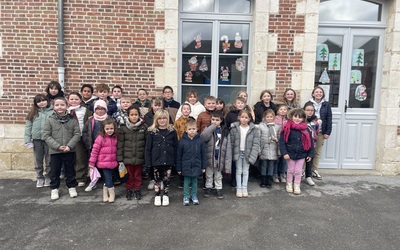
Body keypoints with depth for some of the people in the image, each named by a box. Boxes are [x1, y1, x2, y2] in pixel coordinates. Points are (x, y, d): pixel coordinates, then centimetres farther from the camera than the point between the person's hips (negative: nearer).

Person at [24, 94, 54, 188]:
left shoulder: (53, 112, -4)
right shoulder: (33, 113, 4)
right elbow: (28, 127, 5)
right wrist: (28, 140, 0)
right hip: (37, 140, 2)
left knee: (49, 161, 8)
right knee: (38, 161, 12)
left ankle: (48, 177, 23)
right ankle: (40, 178, 24)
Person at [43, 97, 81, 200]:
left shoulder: (72, 120, -2)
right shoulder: (50, 120, -4)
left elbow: (77, 134, -4)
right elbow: (46, 135, -6)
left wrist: (69, 146, -16)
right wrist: (58, 146, -15)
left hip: (69, 151, 0)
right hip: (54, 151, 0)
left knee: (70, 170, 12)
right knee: (54, 171, 11)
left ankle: (72, 187, 28)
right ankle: (54, 189, 27)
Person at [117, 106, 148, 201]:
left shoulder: (144, 127, -4)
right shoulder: (123, 128, -4)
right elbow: (120, 144, -4)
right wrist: (120, 159, -6)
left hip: (139, 157, 0)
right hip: (128, 157, 0)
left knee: (138, 175, 14)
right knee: (129, 175, 12)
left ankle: (137, 190, 31)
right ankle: (128, 190, 31)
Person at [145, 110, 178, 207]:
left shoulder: (172, 131, -1)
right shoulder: (152, 132, -3)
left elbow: (176, 146, 1)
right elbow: (148, 148, -2)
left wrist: (176, 160, -2)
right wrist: (148, 161, -6)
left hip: (168, 160, 1)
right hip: (156, 160, 0)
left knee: (166, 178, 11)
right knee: (157, 178, 11)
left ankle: (165, 195, 29)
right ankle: (157, 195, 28)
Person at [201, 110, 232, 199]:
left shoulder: (225, 131, -3)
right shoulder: (208, 129, -4)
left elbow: (228, 148, -3)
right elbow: (203, 137, -27)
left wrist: (227, 161, -7)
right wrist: (212, 126, -23)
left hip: (220, 158, 0)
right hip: (209, 157, 0)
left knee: (218, 176, 16)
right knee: (209, 175, 16)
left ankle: (219, 189, 31)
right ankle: (208, 188, 33)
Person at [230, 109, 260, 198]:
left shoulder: (254, 129, -9)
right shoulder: (234, 129, -7)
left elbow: (256, 143, -9)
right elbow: (231, 142, -2)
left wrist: (252, 156, -15)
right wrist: (231, 154, -6)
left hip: (247, 153, 0)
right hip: (238, 153, 0)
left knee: (246, 171, 11)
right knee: (239, 171, 9)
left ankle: (244, 188, 23)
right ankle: (238, 189, 19)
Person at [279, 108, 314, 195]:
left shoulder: (305, 130, -2)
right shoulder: (287, 128, -11)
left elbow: (310, 142, 4)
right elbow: (282, 141, -12)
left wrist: (310, 154, 3)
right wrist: (284, 153, -17)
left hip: (301, 154, 2)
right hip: (290, 154, -2)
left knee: (298, 171, 9)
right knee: (290, 170, 12)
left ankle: (297, 186, 25)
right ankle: (289, 185, 30)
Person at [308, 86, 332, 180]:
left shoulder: (326, 104, 4)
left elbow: (329, 119, 2)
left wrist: (328, 132, -4)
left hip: (321, 132, 2)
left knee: (318, 152, 8)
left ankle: (314, 170, 19)